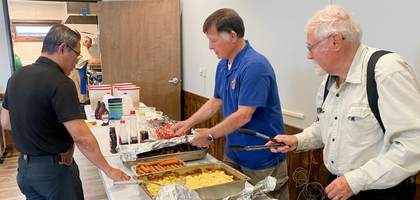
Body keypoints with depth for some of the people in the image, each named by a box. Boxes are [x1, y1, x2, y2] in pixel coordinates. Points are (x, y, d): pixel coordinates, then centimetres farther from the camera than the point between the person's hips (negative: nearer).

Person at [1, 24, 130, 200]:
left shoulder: (17, 76, 0)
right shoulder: (61, 83, -24)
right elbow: (82, 137, -28)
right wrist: (109, 170, -20)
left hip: (24, 167, 7)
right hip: (54, 169, -7)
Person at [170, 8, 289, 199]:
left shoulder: (254, 66, -24)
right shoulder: (223, 65, 4)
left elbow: (243, 115, -25)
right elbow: (216, 102, 13)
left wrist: (210, 135, -15)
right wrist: (188, 122, 5)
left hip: (262, 160, -8)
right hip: (233, 153, 8)